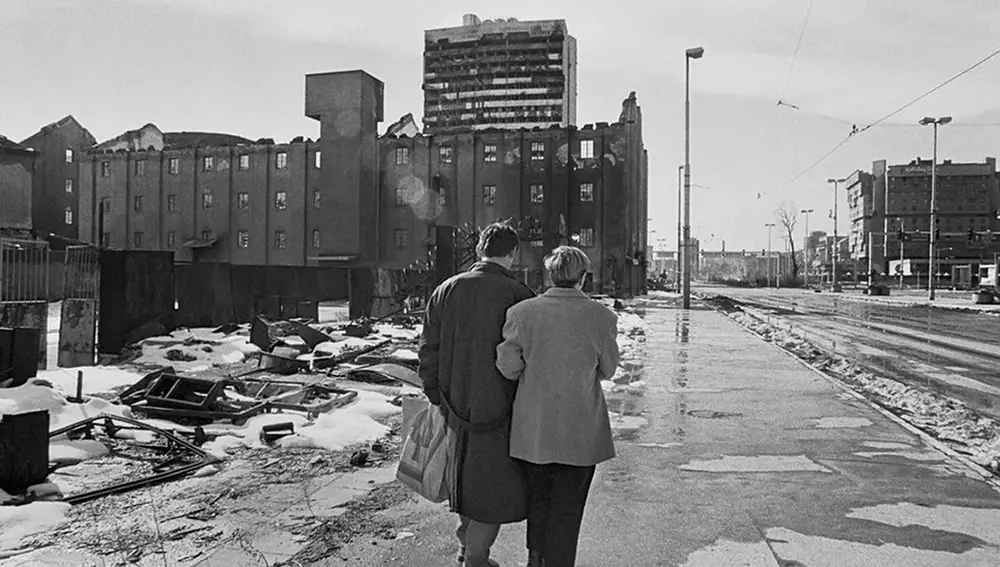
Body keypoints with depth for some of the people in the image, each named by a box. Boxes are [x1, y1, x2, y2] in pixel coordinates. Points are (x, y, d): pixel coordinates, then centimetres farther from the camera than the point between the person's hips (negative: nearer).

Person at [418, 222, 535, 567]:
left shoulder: (446, 290, 2)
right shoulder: (519, 296, -13)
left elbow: (428, 352, 4)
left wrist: (437, 399, 13)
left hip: (456, 407, 6)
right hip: (499, 409, -5)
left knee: (466, 477, 23)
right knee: (496, 489, 10)